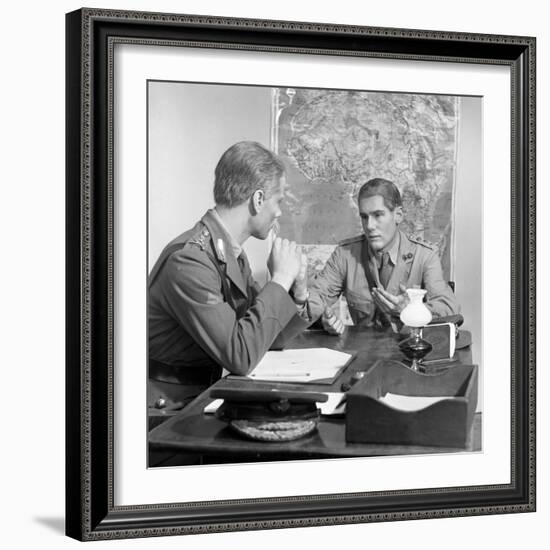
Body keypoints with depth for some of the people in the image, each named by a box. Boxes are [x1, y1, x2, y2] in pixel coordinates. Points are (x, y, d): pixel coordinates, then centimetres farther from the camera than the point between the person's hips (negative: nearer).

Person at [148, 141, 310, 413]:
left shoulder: (233, 255, 6)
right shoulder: (188, 260, -21)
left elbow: (270, 337, 13)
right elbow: (240, 355, -25)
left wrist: (296, 292, -5)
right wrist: (281, 279, -18)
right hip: (171, 407, -8)